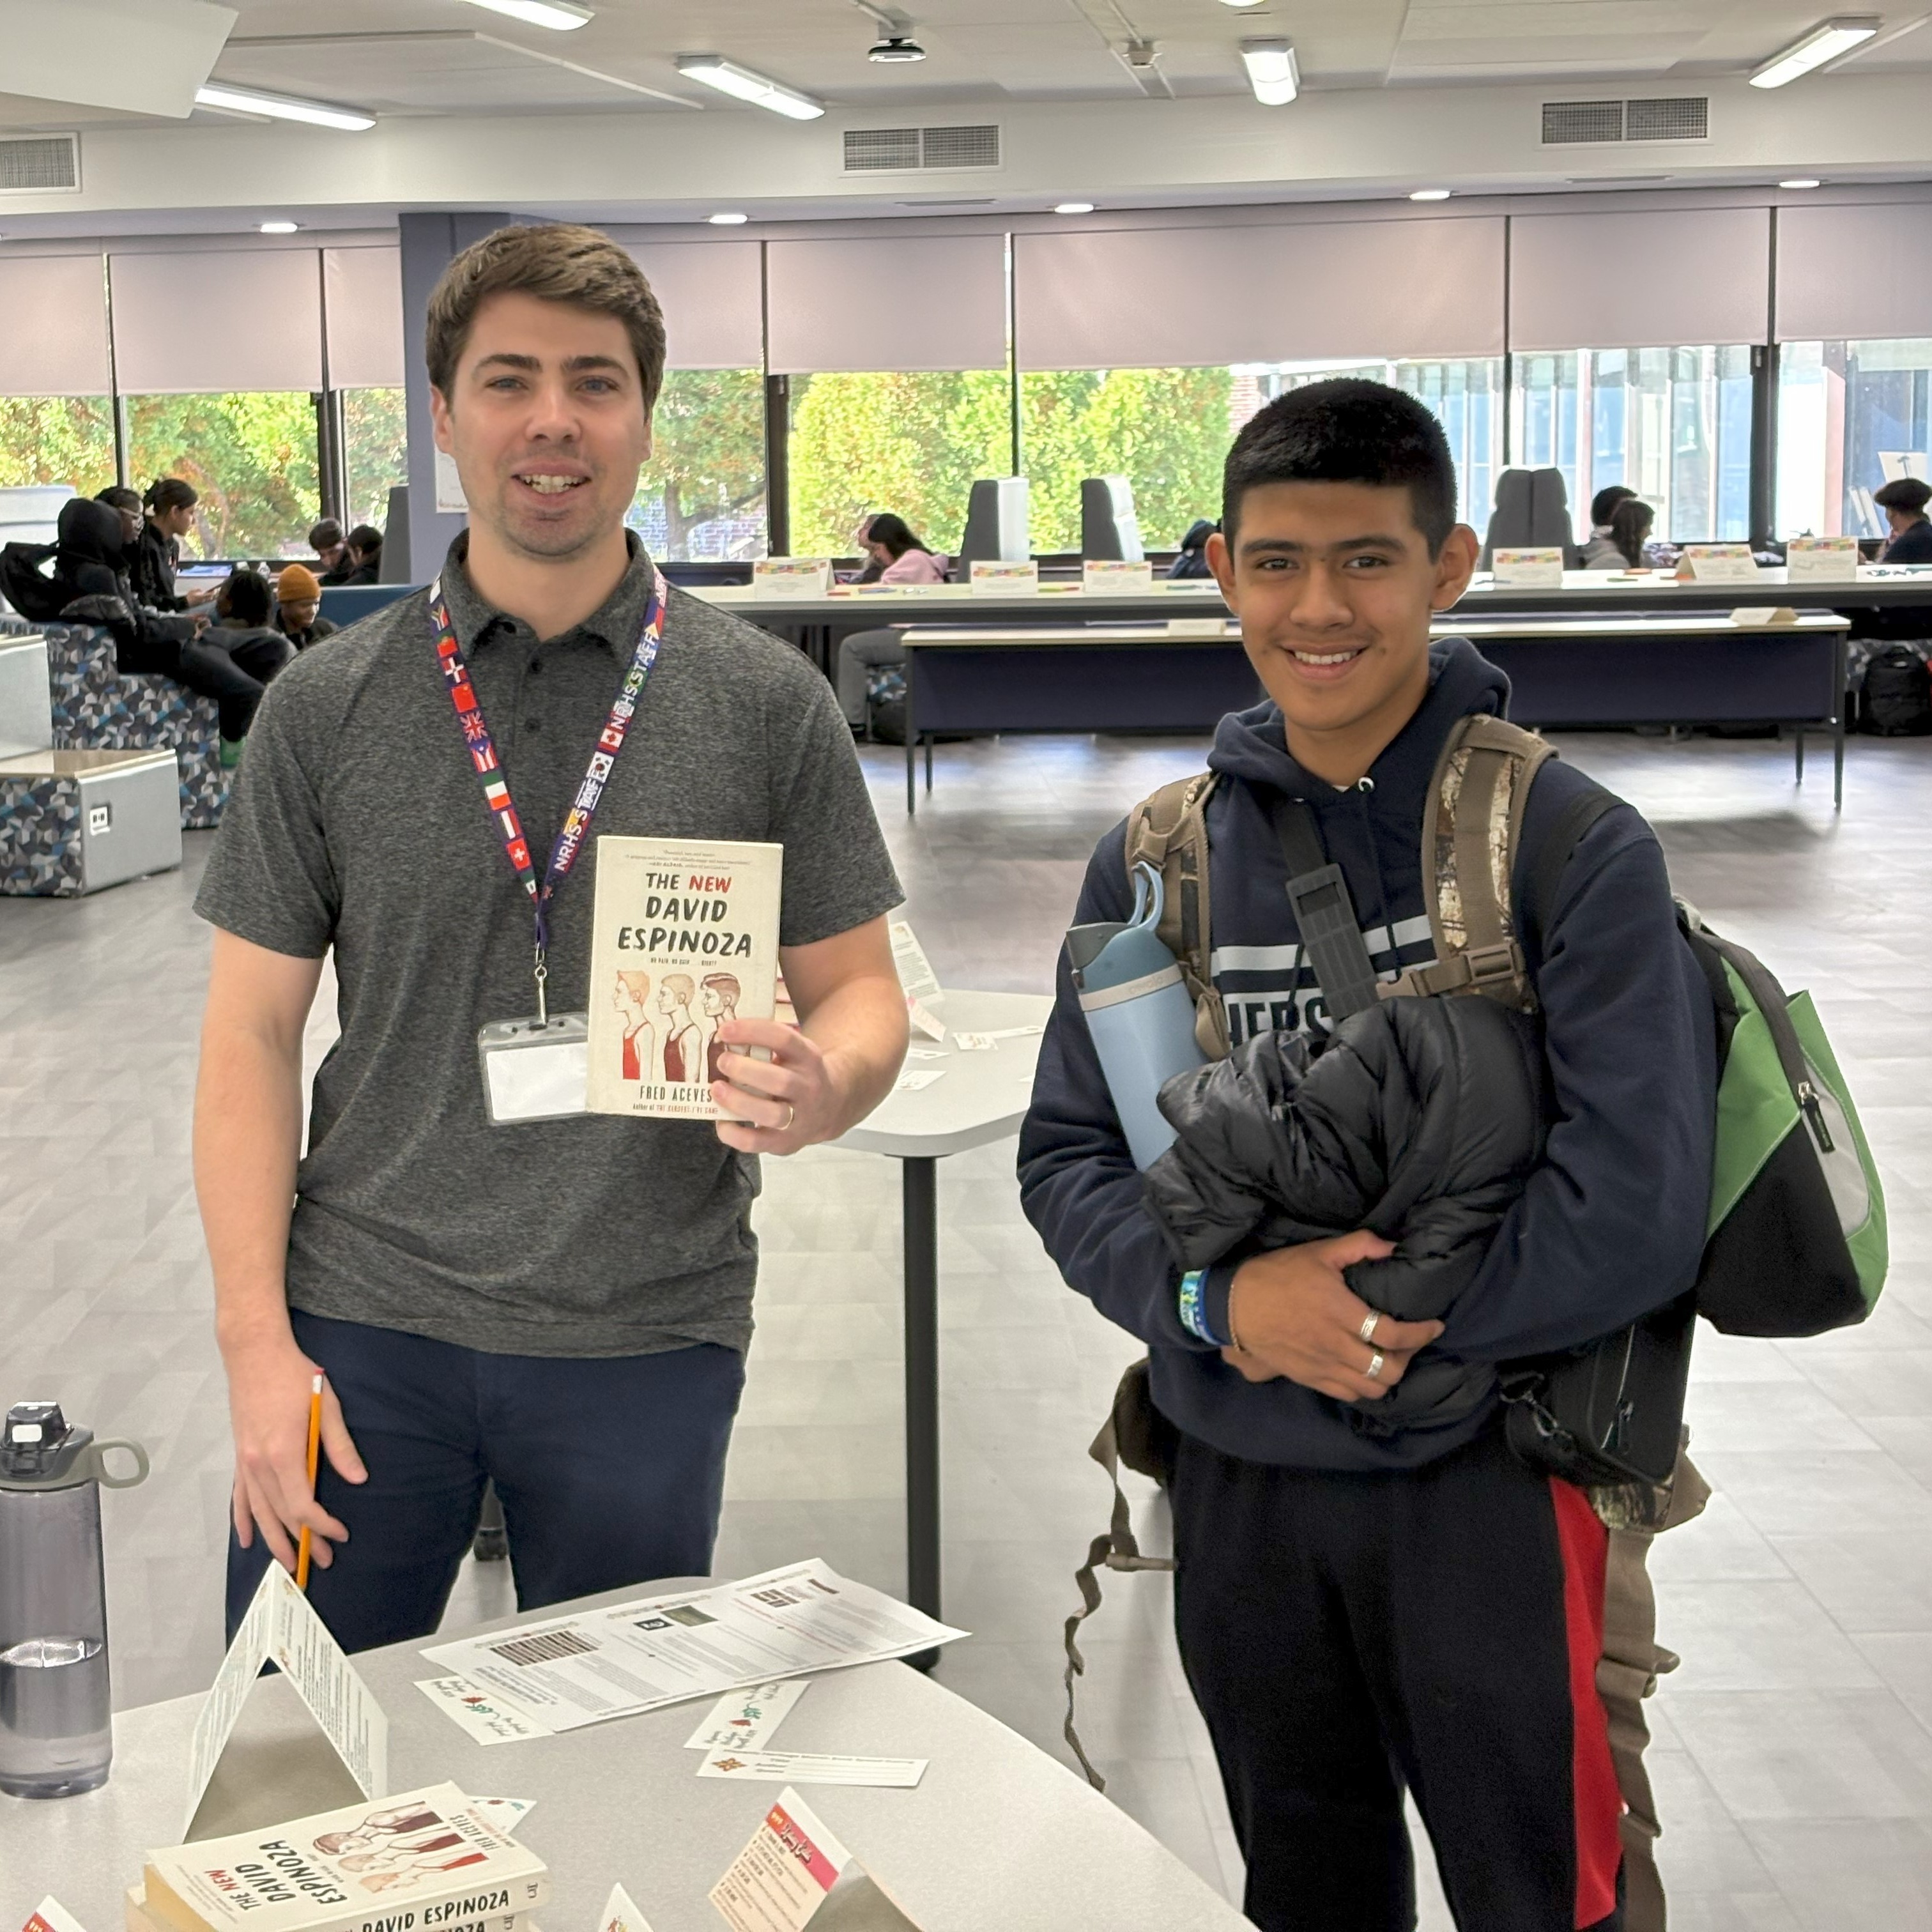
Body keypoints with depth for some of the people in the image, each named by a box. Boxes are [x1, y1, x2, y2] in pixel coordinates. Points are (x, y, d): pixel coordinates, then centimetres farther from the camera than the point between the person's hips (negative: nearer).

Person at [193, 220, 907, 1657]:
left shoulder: (765, 701, -1)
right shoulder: (326, 707, 1)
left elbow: (859, 989, 4)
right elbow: (255, 1028, 2)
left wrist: (817, 1089, -20)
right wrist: (257, 1339, -6)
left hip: (649, 1338, 0)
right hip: (364, 1323, 1)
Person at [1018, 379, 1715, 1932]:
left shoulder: (1577, 852, -11)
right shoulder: (1155, 862, 2)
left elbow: (1634, 1212, -17)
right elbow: (1068, 1154, 3)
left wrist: (1353, 1319, -16)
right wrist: (1219, 1300, -16)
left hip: (1486, 1475, -4)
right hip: (1239, 1480, 4)